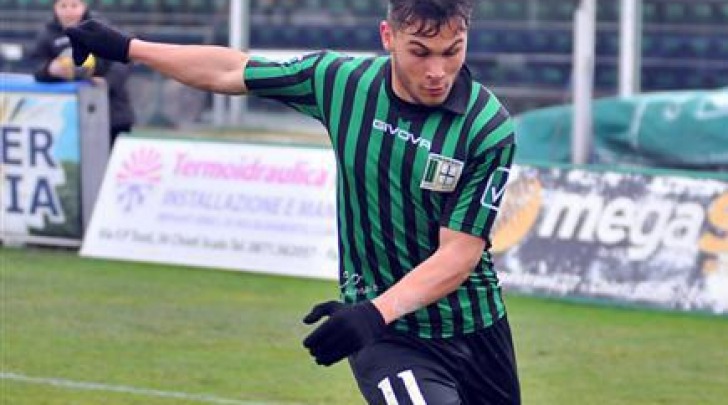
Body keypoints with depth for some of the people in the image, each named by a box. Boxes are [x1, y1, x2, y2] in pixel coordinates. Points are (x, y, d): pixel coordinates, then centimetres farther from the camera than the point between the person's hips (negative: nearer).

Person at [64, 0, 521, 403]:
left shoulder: (491, 130, -15)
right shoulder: (341, 79, -7)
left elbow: (459, 253, -18)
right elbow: (231, 70, 10)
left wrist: (376, 312, -34)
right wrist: (125, 46, 17)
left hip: (476, 332, 1)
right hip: (386, 338, -1)